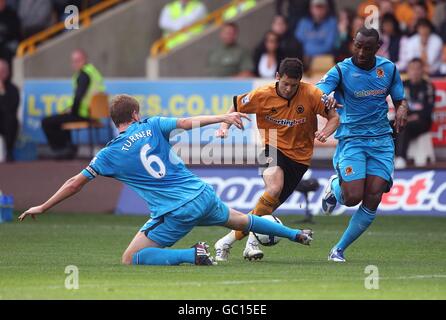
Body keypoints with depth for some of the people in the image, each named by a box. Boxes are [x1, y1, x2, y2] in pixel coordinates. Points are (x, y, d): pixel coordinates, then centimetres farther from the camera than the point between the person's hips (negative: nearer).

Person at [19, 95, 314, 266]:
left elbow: (75, 184, 3)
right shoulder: (151, 126, 3)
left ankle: (193, 255, -17)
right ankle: (297, 234, 41)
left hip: (175, 213, -5)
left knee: (130, 259, 0)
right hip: (203, 195, 5)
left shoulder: (109, 155, 0)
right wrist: (223, 117, -4)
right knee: (240, 219, 32)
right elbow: (187, 122, -6)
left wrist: (42, 207, 10)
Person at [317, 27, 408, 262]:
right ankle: (334, 187, 22)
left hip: (381, 140, 3)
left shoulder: (388, 69, 4)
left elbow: (399, 100, 16)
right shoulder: (341, 71, -8)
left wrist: (402, 110, -8)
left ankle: (339, 249, 6)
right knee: (353, 197, -17)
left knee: (372, 200, -8)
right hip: (351, 139, -3)